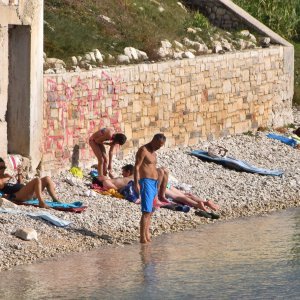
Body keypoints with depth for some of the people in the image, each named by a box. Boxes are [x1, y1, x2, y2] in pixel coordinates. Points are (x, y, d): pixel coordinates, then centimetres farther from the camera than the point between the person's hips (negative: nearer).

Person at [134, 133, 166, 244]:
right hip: (146, 182, -9)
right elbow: (137, 167, -14)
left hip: (154, 183, 9)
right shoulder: (143, 150, -8)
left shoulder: (153, 153, 19)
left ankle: (147, 235, 11)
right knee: (147, 211, -14)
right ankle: (142, 237, -16)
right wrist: (136, 183, -22)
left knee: (150, 212, 8)